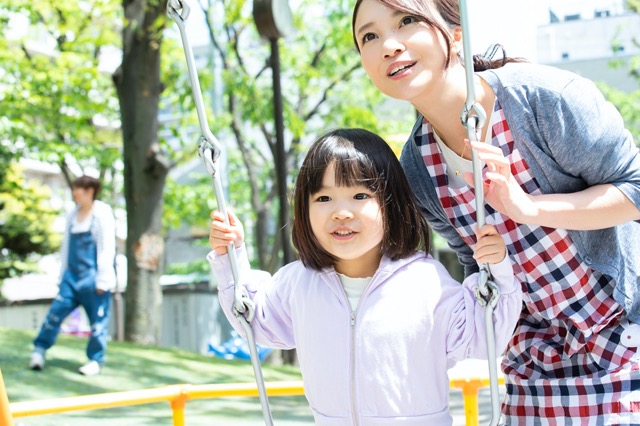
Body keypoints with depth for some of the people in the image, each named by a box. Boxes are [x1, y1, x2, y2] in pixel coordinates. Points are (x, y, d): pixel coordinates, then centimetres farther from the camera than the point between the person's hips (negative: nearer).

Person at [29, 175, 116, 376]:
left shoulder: (102, 214, -9)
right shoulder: (73, 215, 11)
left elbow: (107, 248, -11)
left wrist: (102, 279, -12)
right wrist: (62, 275, 18)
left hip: (93, 276, -6)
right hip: (72, 275, 6)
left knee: (98, 320, 2)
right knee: (56, 311, 2)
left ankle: (96, 360, 12)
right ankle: (39, 350, 12)